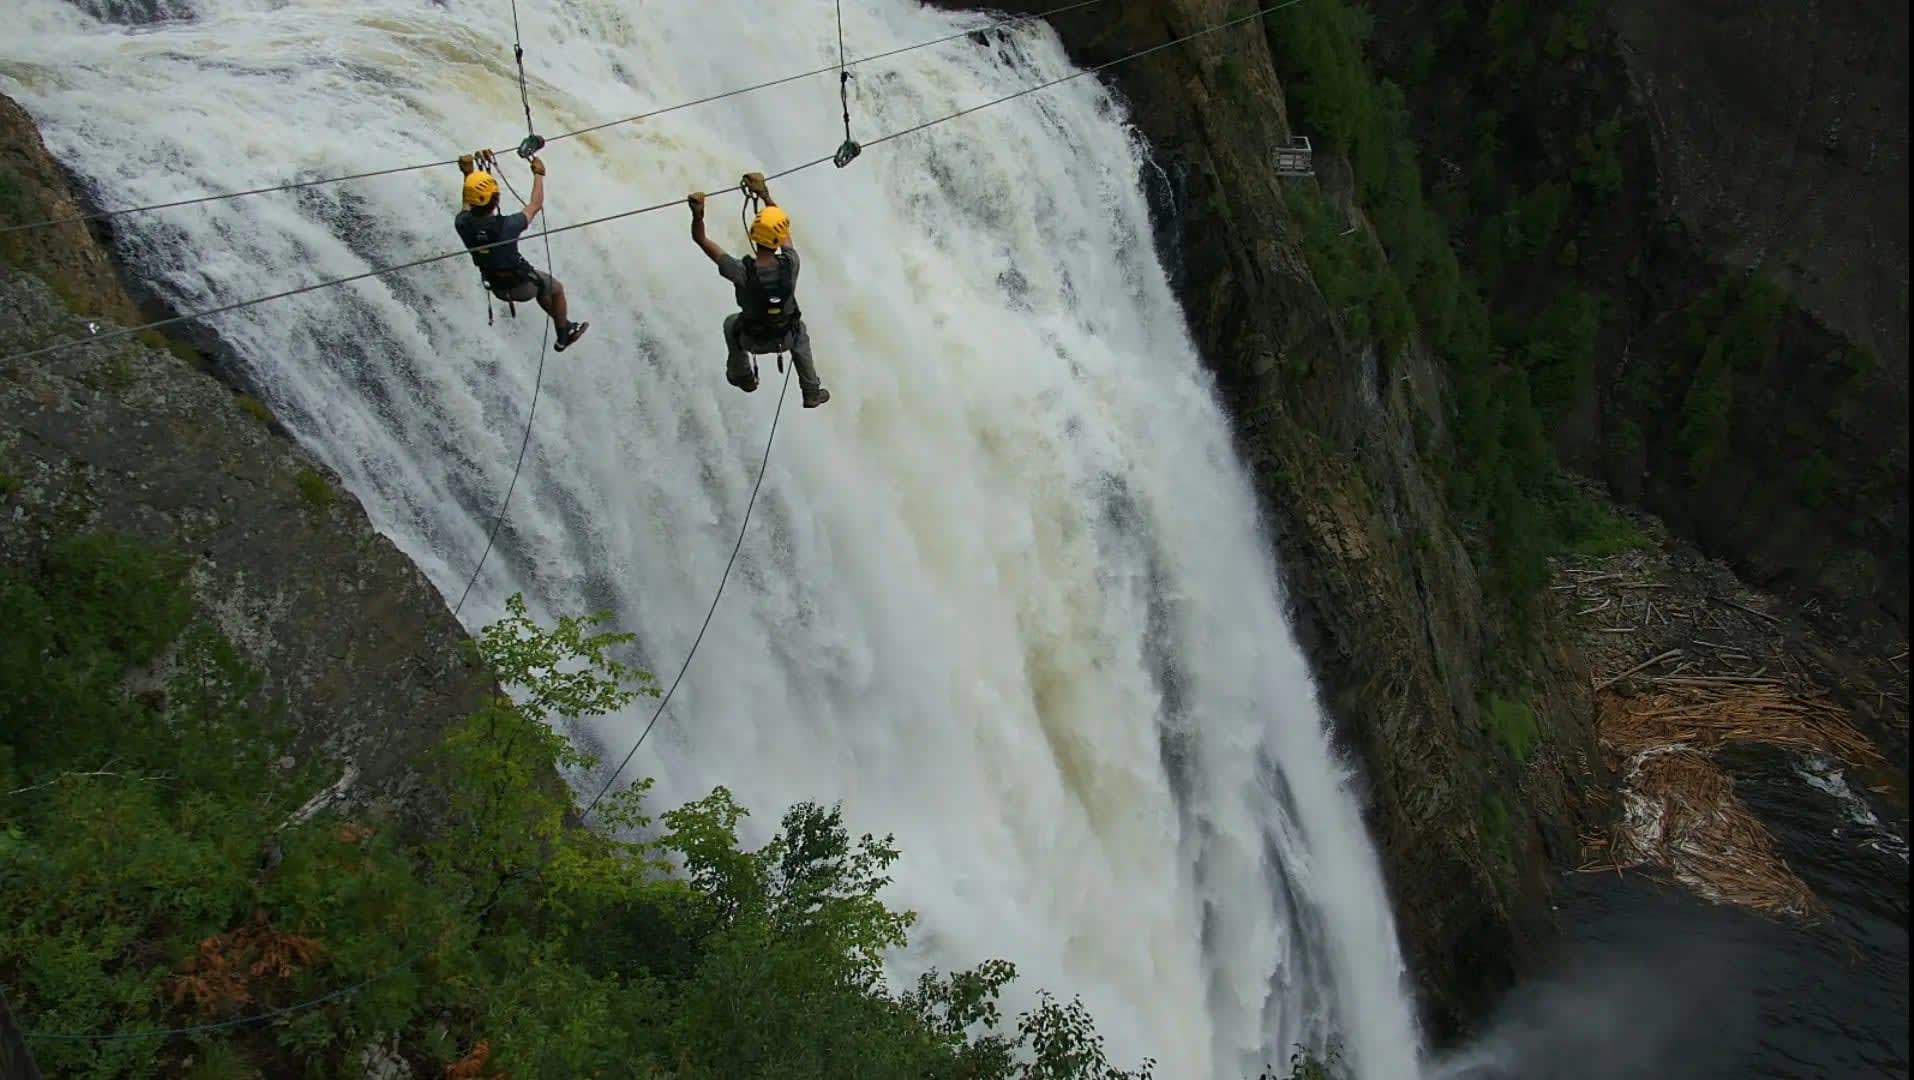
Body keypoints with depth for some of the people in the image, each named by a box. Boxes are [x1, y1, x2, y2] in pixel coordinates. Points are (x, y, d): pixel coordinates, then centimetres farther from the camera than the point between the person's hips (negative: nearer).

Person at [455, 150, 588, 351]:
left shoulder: (462, 224, -23)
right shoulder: (507, 226, -35)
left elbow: (468, 201, 2)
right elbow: (536, 205, -17)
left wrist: (468, 173, 6)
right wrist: (539, 174, -4)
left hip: (496, 287, 5)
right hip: (522, 286, -5)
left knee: (542, 285, 34)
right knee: (556, 288, 27)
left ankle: (565, 325, 52)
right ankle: (564, 337, 44)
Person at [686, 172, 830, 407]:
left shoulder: (741, 272, -36)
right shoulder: (790, 264, -31)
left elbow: (701, 239, -30)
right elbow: (782, 222, -13)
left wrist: (697, 214, -44)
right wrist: (764, 194, -15)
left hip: (753, 340, -1)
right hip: (786, 337, 1)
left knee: (731, 323, 34)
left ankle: (743, 376, 52)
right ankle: (812, 393, 43)